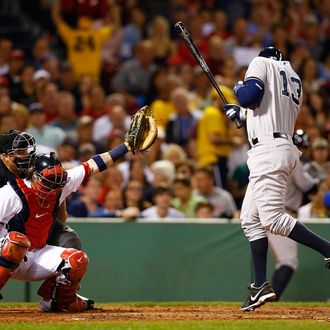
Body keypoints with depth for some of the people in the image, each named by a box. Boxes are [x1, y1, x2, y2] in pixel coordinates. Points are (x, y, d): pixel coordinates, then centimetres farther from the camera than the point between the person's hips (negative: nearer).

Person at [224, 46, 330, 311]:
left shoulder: (263, 63, 3)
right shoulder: (295, 80, 25)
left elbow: (251, 95, -14)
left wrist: (238, 88, 9)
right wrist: (241, 113, 41)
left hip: (269, 149, -9)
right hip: (286, 147, 9)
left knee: (273, 218, -18)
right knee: (250, 219, 10)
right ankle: (261, 287, 8)